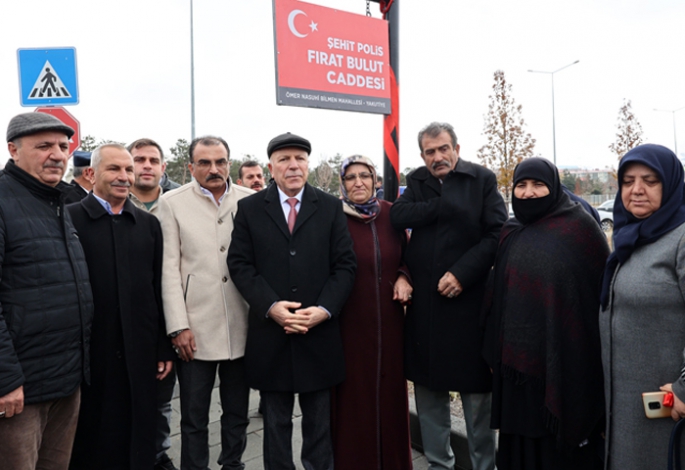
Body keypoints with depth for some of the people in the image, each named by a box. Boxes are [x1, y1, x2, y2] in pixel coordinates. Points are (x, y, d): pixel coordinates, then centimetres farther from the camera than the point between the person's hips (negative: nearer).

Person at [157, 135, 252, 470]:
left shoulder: (251, 201, 2)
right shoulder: (173, 202, 0)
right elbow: (169, 268, -2)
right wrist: (178, 326, -7)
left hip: (242, 327, 2)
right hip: (196, 329, -1)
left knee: (238, 413, 16)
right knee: (194, 419, 10)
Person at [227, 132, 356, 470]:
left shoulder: (331, 207, 4)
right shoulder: (249, 208, 4)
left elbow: (345, 264, 0)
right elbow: (240, 264, -2)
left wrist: (324, 309, -13)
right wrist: (271, 306, -15)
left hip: (319, 334, 1)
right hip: (270, 335, 0)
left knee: (319, 423, 14)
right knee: (275, 424, 15)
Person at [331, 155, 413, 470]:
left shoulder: (390, 213, 4)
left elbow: (406, 254, 15)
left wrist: (404, 276, -4)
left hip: (388, 321, 4)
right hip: (350, 323, -3)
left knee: (390, 389, 13)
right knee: (353, 395, 6)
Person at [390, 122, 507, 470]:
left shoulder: (482, 179, 0)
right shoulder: (417, 181, 11)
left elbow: (497, 234, -8)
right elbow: (398, 216, -6)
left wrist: (462, 273, -16)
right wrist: (444, 205, -14)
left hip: (468, 299, -3)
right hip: (424, 302, 4)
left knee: (476, 393, 6)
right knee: (428, 390, 13)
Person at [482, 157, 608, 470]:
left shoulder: (579, 227, -6)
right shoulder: (511, 235, 9)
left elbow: (603, 289, -6)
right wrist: (499, 352, 12)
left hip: (564, 358, -4)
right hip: (518, 358, 5)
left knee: (562, 443, 7)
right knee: (522, 437, 13)